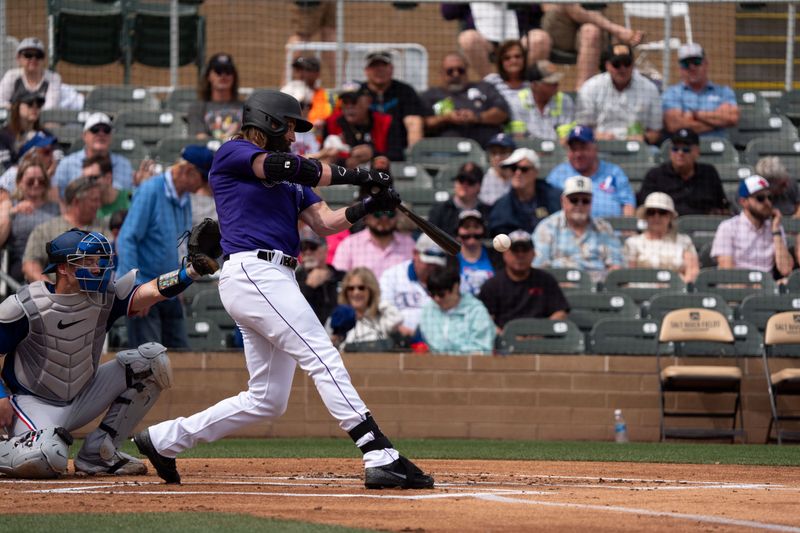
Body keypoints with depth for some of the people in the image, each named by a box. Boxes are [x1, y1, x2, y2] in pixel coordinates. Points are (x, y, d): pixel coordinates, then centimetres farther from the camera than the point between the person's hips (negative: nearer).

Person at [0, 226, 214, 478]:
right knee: (48, 458, -37)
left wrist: (192, 270, -39)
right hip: (33, 403, -6)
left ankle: (99, 452, 0)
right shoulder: (25, 307, -19)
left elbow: (150, 292, -23)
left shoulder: (105, 295, -7)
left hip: (82, 398, 6)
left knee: (152, 360, -6)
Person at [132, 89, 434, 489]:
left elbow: (325, 223, 14)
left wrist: (365, 207, -4)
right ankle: (380, 457, -26)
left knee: (267, 400, 8)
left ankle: (164, 440, 20)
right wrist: (356, 176, -12)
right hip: (252, 272, -9)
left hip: (276, 281, 9)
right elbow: (287, 166, -13)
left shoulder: (291, 182, 25)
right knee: (323, 357, -18)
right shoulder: (232, 153, 2)